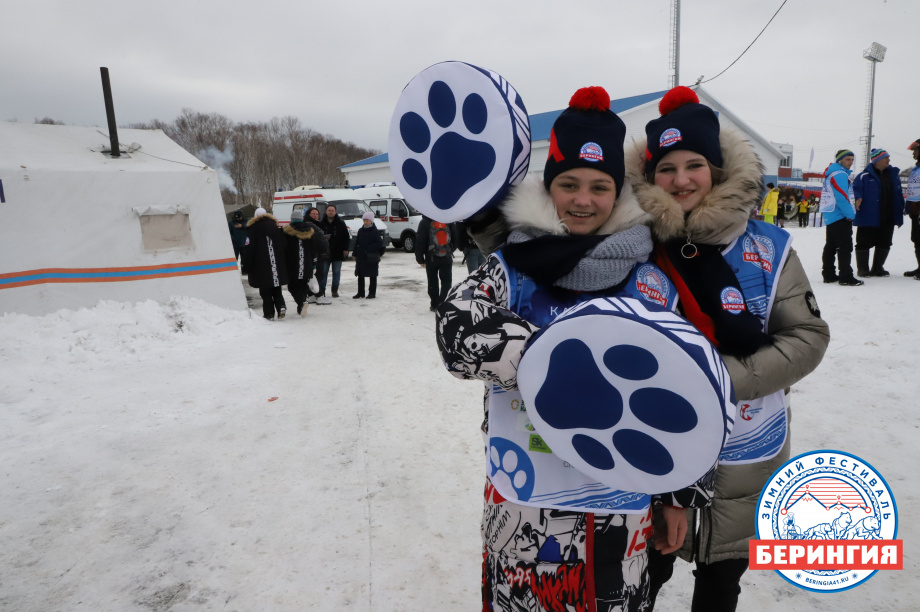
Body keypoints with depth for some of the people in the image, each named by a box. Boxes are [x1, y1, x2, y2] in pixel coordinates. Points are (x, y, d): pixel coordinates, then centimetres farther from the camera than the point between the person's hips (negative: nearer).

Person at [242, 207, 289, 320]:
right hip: (277, 266, 4)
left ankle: (269, 314, 1)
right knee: (276, 289, 15)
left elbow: (249, 249, -7)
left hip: (261, 267, -4)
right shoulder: (275, 226, 9)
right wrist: (283, 263, 18)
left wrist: (247, 266, -1)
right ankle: (281, 306, -4)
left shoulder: (253, 229, -5)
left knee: (265, 291, 2)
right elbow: (283, 246, 11)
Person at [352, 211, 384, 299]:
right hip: (360, 257, 6)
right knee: (360, 275, 9)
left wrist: (369, 248, -16)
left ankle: (372, 293, 9)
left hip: (371, 258, -5)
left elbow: (380, 244, -12)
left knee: (372, 276, 4)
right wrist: (355, 254, 7)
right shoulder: (360, 231, 9)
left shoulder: (375, 232, -7)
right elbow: (357, 243, 12)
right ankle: (360, 293, 18)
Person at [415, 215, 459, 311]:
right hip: (446, 258, 1)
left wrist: (420, 258, 0)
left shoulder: (424, 222, -7)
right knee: (446, 281, 6)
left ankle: (435, 305, 14)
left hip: (431, 259, -1)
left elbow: (420, 241, -8)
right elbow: (456, 238, 4)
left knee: (432, 282, 11)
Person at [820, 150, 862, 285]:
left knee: (830, 246, 13)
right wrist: (851, 214, -13)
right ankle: (846, 277, -7)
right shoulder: (840, 174, -12)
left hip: (829, 217, 10)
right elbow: (842, 197, -19)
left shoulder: (831, 174, 18)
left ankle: (828, 275, 18)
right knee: (845, 247, -7)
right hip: (840, 217, -10)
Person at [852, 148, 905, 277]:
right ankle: (862, 269, 10)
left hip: (888, 219, 6)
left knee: (884, 244, 12)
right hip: (868, 218, -6)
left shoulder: (893, 174, 12)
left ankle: (878, 267, 24)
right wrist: (857, 198, -30)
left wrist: (901, 209, 16)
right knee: (864, 243, 0)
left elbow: (898, 194, 18)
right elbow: (855, 189, -10)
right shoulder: (864, 176, -7)